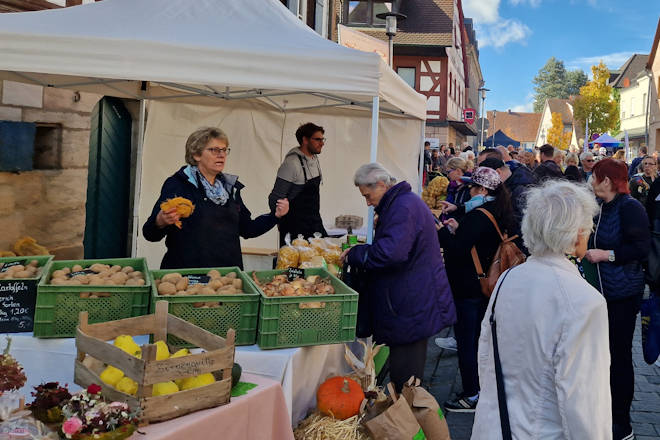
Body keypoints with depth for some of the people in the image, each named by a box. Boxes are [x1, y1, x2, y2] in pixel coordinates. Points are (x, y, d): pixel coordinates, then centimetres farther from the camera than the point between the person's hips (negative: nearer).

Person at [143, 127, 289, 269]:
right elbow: (150, 234, -8)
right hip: (186, 273, -4)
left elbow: (246, 230, 20)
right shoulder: (177, 184, -5)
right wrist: (161, 222, -30)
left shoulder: (230, 186, 13)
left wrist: (275, 215, 8)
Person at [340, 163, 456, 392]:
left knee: (404, 377, -1)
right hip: (416, 304, 11)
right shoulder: (404, 202, 16)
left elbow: (391, 252, -31)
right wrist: (360, 251, 14)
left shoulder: (403, 207, -19)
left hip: (411, 309, -11)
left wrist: (355, 255, -16)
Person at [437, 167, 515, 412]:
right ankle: (482, 387, 32)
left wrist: (443, 231, -11)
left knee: (466, 342, -1)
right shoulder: (499, 215, 9)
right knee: (478, 339, 20)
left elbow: (456, 250, -25)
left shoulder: (478, 216, -20)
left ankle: (472, 396, 6)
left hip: (467, 288, -10)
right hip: (486, 288, 10)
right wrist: (457, 229, 12)